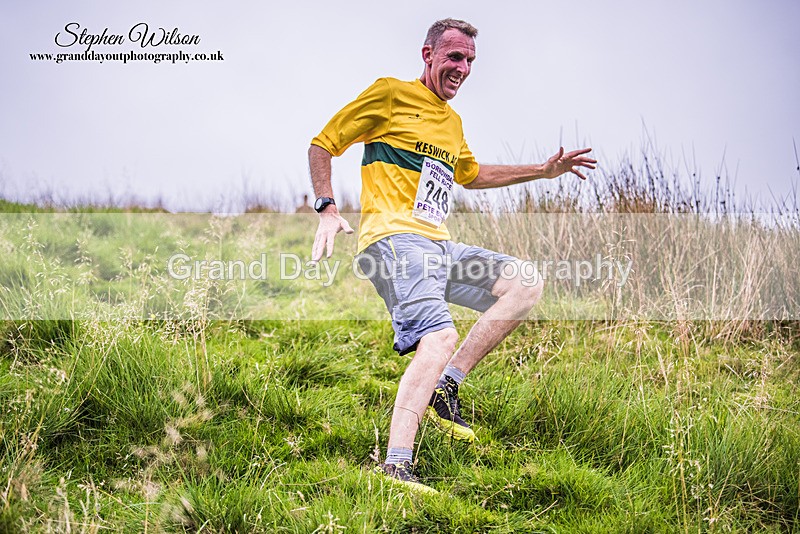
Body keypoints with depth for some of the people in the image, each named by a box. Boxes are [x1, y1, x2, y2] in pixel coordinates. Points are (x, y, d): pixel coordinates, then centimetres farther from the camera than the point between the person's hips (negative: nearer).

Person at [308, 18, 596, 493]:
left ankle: (446, 385, -4)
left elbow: (471, 175, 44)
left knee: (525, 285, 2)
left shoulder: (453, 122, 26)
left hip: (439, 247, 9)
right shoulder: (391, 94, 2)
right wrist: (328, 208, -11)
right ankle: (396, 466, -37)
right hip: (395, 238, -9)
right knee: (441, 336, -28)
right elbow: (323, 143, 2)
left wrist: (545, 170, 40)